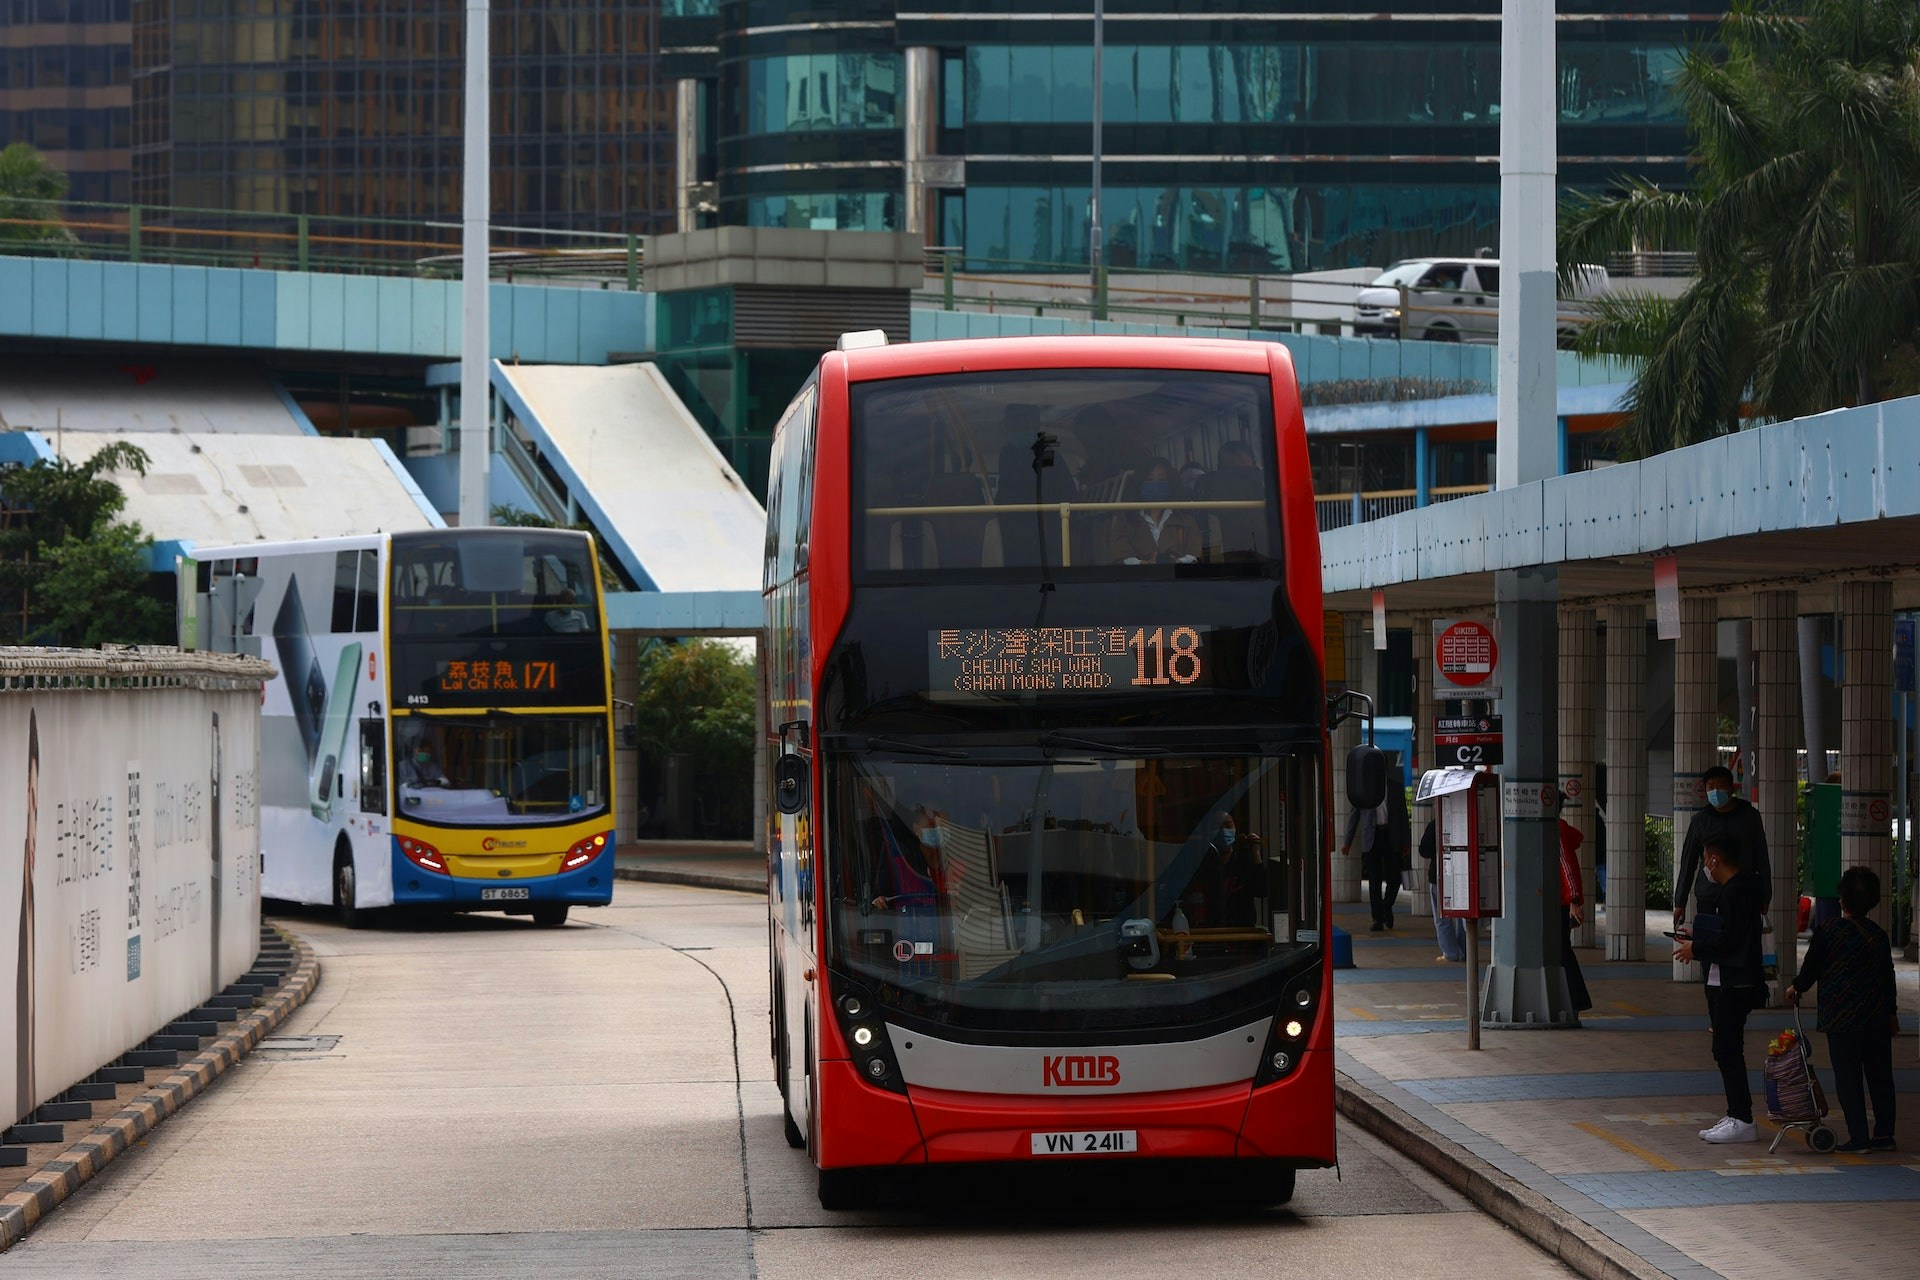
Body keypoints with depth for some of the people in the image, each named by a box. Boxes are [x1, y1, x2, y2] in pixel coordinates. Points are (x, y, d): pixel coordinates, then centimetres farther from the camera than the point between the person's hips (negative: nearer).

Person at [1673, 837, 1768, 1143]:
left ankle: (1742, 1120, -9)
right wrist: (1696, 940, 18)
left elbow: (1729, 940, -21)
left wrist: (1696, 949, -9)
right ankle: (1736, 1115, 17)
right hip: (1726, 983, 11)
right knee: (1727, 1051, 13)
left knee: (1728, 1051, -9)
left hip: (1733, 987, -11)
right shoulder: (1743, 886, 16)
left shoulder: (1734, 891, -16)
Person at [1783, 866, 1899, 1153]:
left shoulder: (1827, 932, -8)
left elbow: (1811, 967, 0)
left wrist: (1796, 988, 22)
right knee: (1880, 1074, 11)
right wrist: (1891, 1013, 22)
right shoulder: (1879, 935, 4)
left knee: (1848, 1076, -1)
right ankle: (1884, 1133, 12)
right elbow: (1888, 976, 11)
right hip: (1877, 1017, 4)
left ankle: (1858, 1136, -4)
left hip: (1841, 1018, -4)